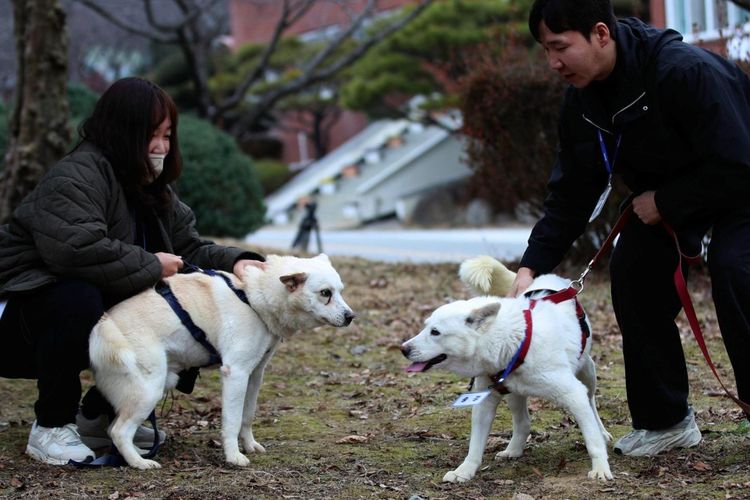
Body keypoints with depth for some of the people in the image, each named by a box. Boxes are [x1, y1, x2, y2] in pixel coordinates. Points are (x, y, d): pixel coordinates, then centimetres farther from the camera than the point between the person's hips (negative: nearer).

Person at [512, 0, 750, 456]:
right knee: (632, 268, -8)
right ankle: (665, 419, 4)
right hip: (664, 195, 8)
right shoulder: (582, 101, -9)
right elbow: (571, 195, -2)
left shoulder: (686, 71, -35)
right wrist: (532, 266, -11)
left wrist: (663, 202, -24)